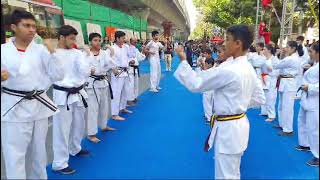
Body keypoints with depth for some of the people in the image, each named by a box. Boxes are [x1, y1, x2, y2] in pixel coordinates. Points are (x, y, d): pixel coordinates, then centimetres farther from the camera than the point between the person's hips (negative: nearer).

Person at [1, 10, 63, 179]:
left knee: (38, 153, 17)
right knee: (14, 156, -1)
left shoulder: (41, 50, 2)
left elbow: (58, 75, -2)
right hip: (14, 108, -2)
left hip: (39, 106, 3)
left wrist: (52, 52, -12)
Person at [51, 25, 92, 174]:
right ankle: (59, 163, 12)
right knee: (62, 129, 0)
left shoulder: (77, 53, 4)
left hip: (78, 93, 6)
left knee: (79, 124, 22)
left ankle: (75, 149, 45)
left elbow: (85, 71, -4)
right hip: (63, 95, -6)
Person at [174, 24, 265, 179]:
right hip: (239, 124, 9)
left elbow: (195, 84, -20)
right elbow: (259, 98, 10)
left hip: (228, 129, -9)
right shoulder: (249, 69, 2)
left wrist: (183, 60, -11)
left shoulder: (228, 71, -27)